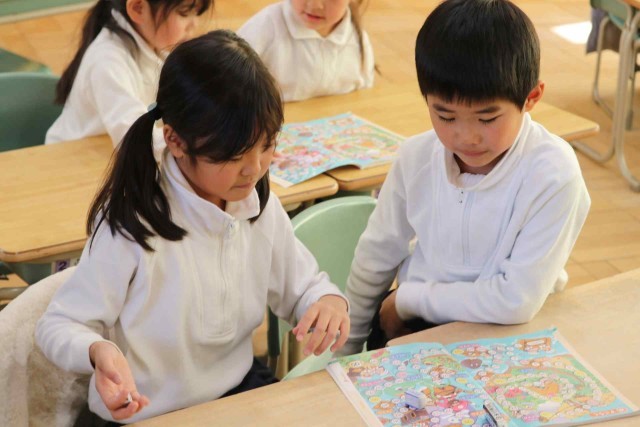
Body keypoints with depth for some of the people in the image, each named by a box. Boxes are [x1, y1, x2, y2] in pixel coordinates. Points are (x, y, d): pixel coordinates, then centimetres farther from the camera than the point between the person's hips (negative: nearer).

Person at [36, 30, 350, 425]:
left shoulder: (261, 205, -4)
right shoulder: (131, 226, -21)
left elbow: (303, 285, 11)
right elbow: (58, 325, -12)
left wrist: (329, 301, -13)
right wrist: (98, 351, -34)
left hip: (240, 392, 4)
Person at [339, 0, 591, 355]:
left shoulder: (553, 175, -22)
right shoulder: (416, 157, -9)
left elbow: (517, 300, -25)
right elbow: (376, 258, 4)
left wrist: (407, 299, -14)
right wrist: (343, 352, 12)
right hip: (411, 323, 3)